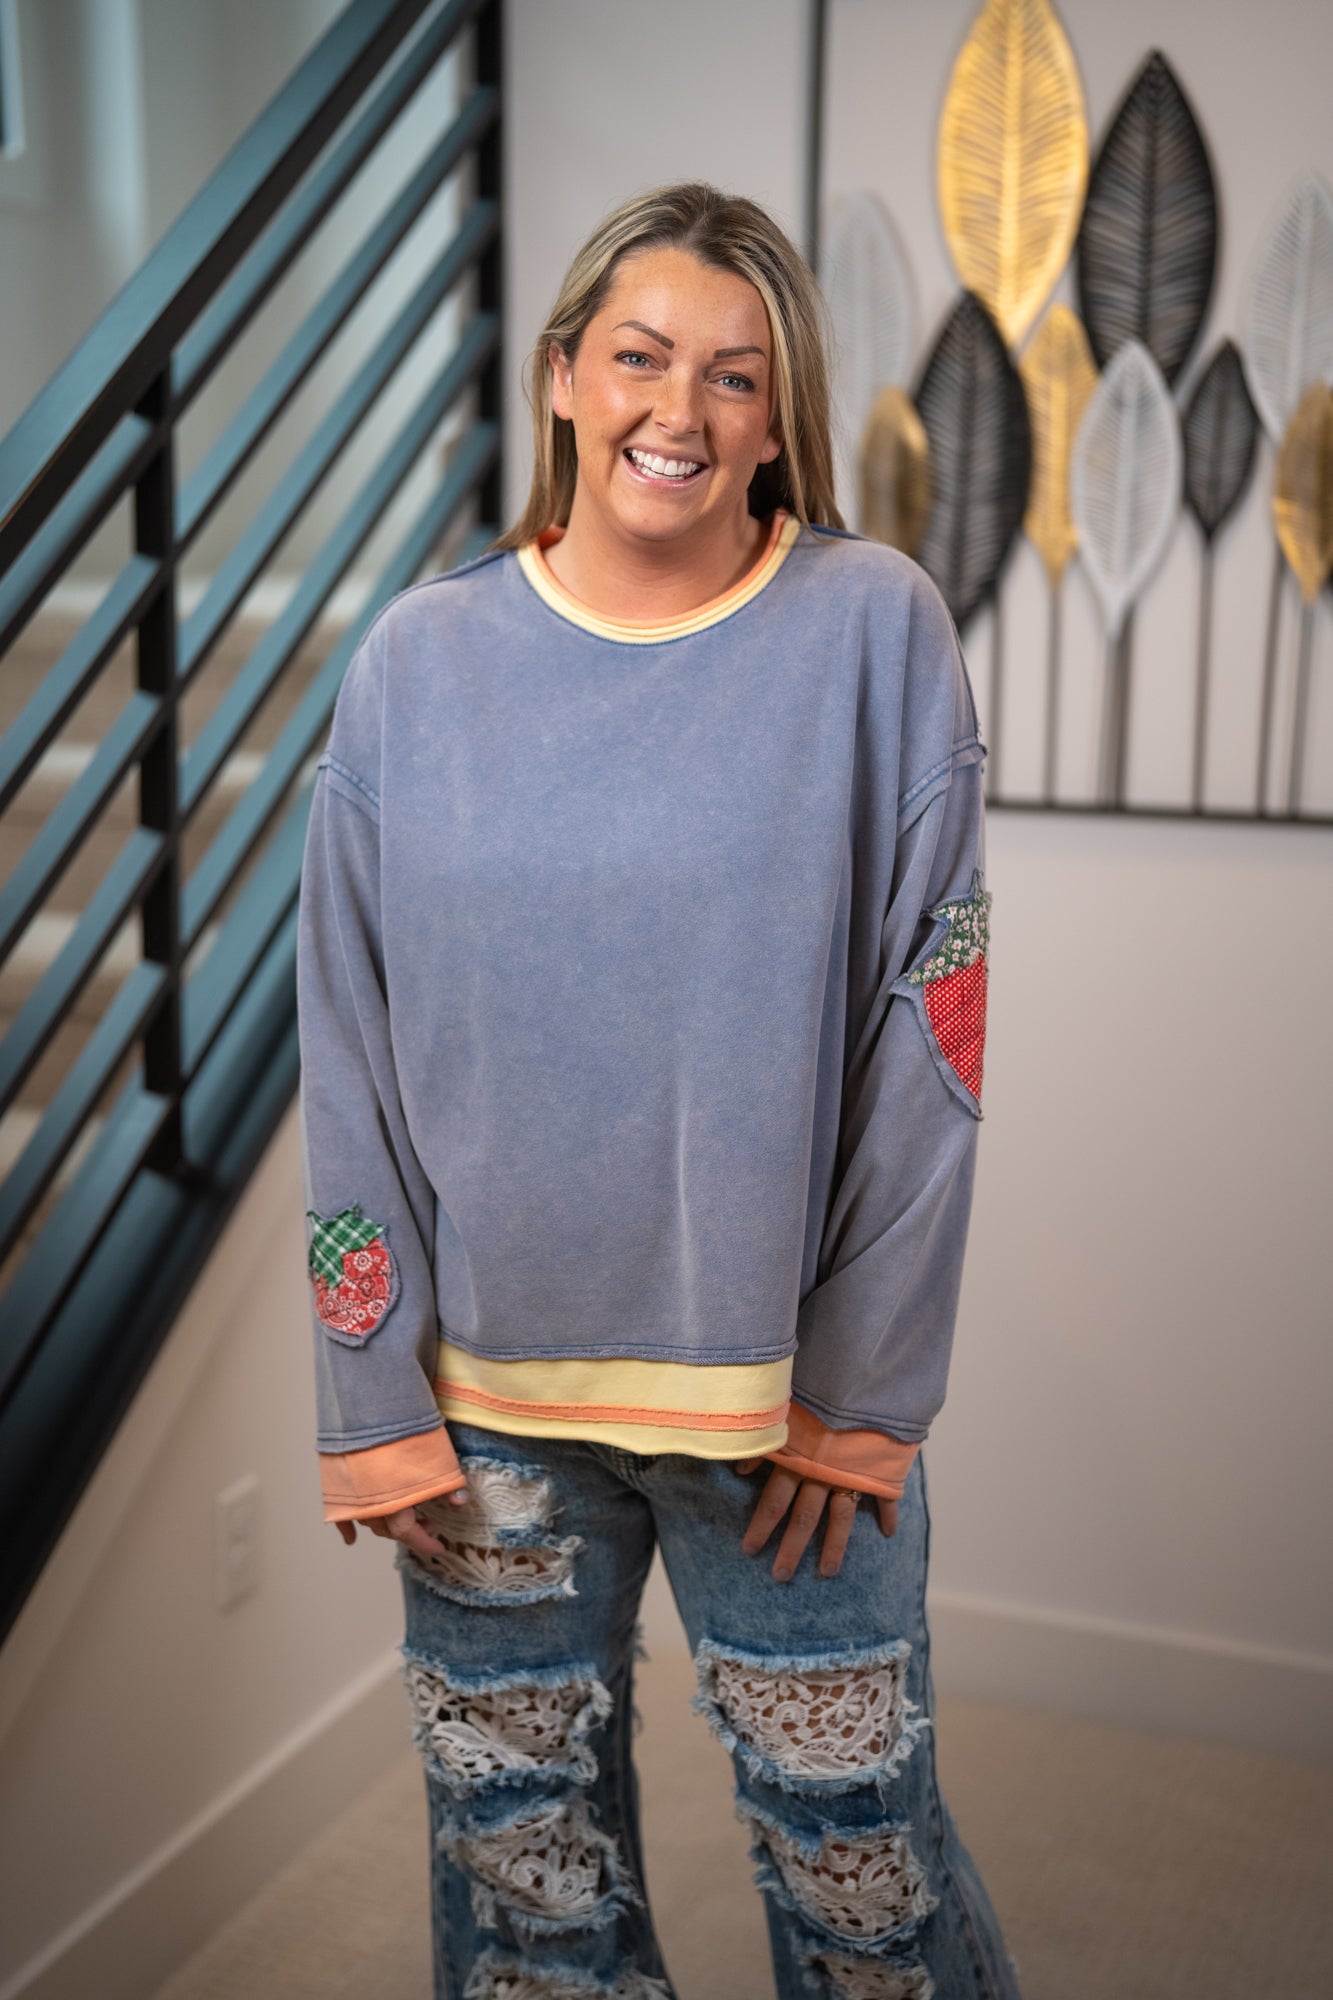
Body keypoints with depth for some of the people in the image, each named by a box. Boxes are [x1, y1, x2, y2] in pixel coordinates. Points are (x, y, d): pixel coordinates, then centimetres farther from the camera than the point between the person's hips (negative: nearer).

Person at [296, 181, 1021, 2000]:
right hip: (481, 1401, 2)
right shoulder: (419, 661, 0)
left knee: (857, 1848, 12)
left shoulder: (874, 635, -6)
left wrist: (862, 1384, -7)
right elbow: (347, 1064, 1)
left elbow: (928, 1041, -6)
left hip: (789, 1383, -1)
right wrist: (374, 1396, -1)